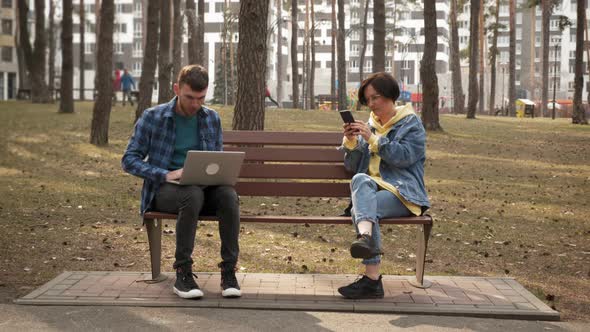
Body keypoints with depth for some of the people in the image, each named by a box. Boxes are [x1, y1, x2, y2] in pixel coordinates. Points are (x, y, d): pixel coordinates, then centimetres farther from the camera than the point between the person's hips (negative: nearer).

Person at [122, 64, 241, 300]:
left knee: (228, 194, -32)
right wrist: (165, 174, -19)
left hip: (203, 187, 3)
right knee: (193, 194, -38)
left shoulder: (212, 119, 9)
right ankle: (183, 274, -30)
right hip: (163, 190, -3)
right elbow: (129, 160, -4)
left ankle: (229, 271, -27)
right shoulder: (152, 117, -3)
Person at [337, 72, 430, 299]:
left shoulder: (411, 123, 8)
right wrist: (351, 142, -2)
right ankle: (366, 236, -55)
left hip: (403, 191, -4)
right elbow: (352, 166, 16)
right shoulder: (369, 124, 22)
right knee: (360, 180, -33)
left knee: (361, 207, -33)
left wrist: (373, 139, -13)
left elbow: (404, 156, -10)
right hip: (373, 189, 4)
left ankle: (371, 278, -42)